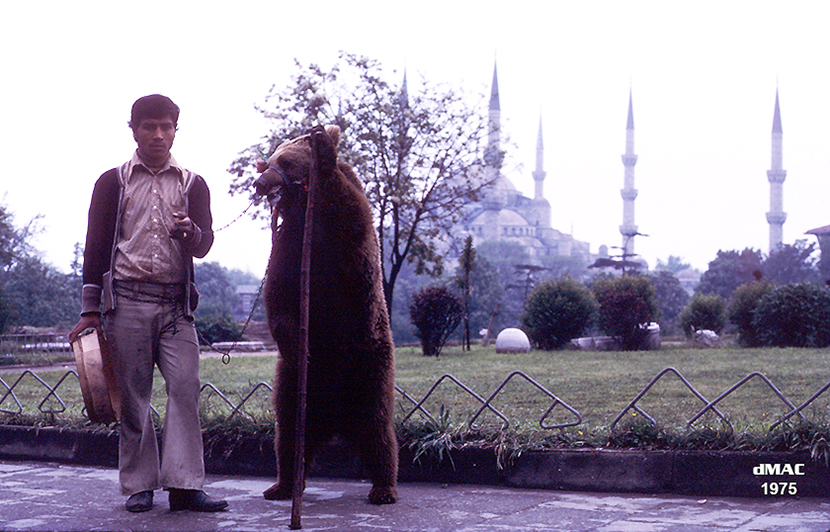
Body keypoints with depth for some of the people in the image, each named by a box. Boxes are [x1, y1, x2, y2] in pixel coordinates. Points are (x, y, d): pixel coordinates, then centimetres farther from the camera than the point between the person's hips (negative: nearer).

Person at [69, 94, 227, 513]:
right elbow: (96, 245, 10)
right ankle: (139, 485, 8)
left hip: (176, 302, 1)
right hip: (126, 298, -1)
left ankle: (184, 486, -10)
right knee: (132, 394, 0)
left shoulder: (192, 184, 15)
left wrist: (190, 232, -20)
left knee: (185, 388, -11)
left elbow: (205, 244, 6)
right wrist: (90, 310, 4)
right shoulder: (113, 182, 12)